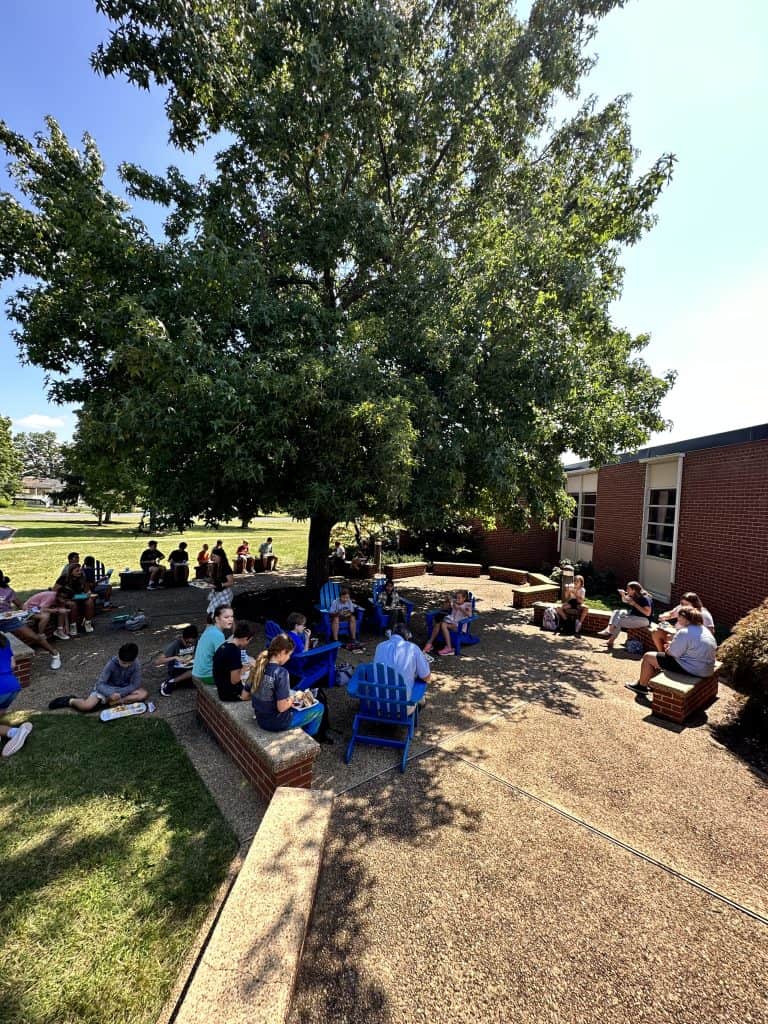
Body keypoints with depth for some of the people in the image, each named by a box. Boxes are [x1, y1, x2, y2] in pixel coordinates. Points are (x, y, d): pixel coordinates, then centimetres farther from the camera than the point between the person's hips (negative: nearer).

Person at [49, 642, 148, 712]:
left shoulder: (136, 664, -23)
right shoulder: (112, 663, -25)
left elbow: (135, 685, -18)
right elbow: (100, 684, -24)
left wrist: (119, 693, -29)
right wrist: (111, 694, -39)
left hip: (123, 688, 1)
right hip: (107, 688, -1)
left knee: (144, 694, -26)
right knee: (86, 706, -27)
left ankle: (110, 702, -21)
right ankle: (70, 700, 6)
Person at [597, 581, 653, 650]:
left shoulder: (645, 598, -20)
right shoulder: (633, 596, 5)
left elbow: (648, 613, -29)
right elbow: (625, 601, 25)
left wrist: (634, 604, -27)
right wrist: (623, 595, 2)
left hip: (643, 619, -10)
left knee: (619, 621, -24)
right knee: (617, 612, -6)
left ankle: (610, 641, -12)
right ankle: (608, 630, -24)